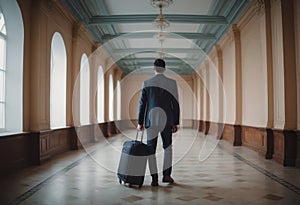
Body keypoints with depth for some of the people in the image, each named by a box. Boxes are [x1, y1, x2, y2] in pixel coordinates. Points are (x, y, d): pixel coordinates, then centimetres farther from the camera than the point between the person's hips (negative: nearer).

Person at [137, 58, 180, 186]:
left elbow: (142, 104, 0)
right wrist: (175, 123, 5)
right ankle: (166, 175, 14)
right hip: (166, 120, 0)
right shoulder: (172, 83, 0)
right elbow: (175, 104, -1)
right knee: (167, 147, 18)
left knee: (151, 149, 8)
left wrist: (140, 122, 6)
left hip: (151, 120, 0)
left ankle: (154, 179, 6)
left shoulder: (147, 83, 0)